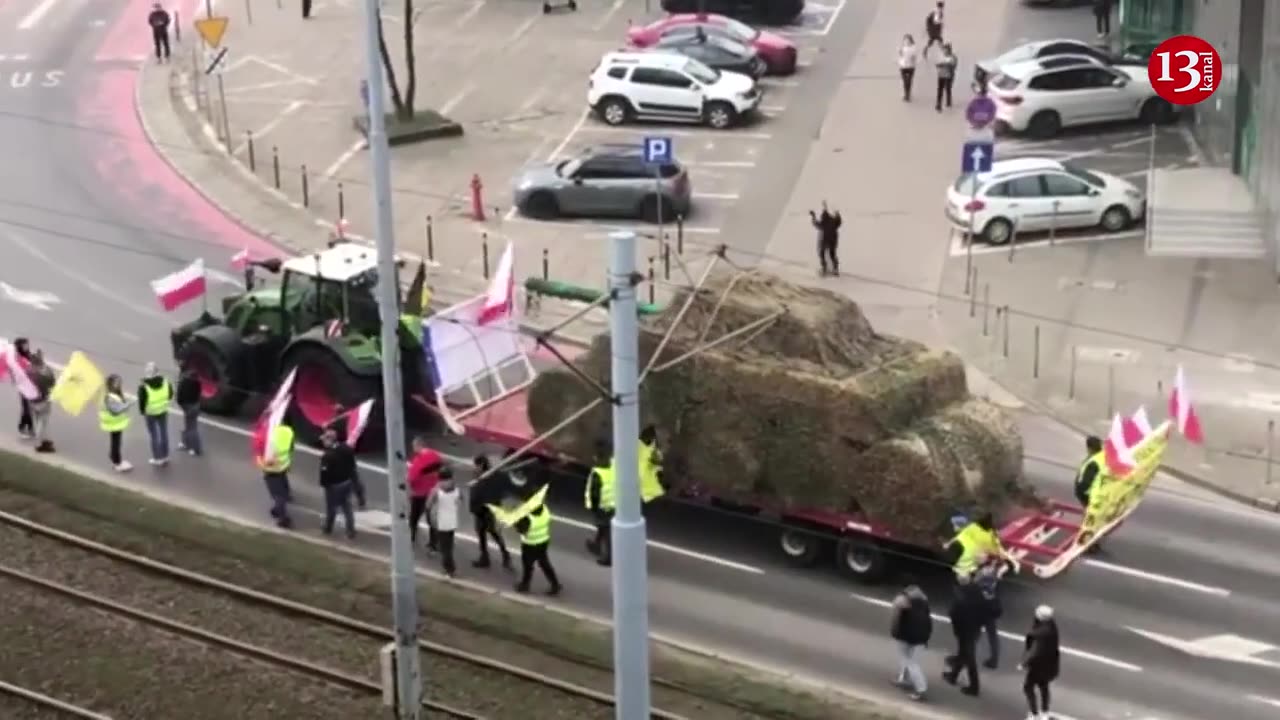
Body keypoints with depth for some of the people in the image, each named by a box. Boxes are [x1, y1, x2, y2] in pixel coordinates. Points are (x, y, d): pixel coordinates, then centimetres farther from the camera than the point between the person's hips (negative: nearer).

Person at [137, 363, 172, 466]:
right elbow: (170, 395, 2)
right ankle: (165, 456, 28)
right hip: (163, 411, 4)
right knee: (164, 433, 17)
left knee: (154, 435, 11)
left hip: (150, 413, -4)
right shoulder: (165, 382, -13)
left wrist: (142, 411, 3)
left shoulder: (143, 386, -26)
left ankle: (158, 458, 20)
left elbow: (142, 401, -17)